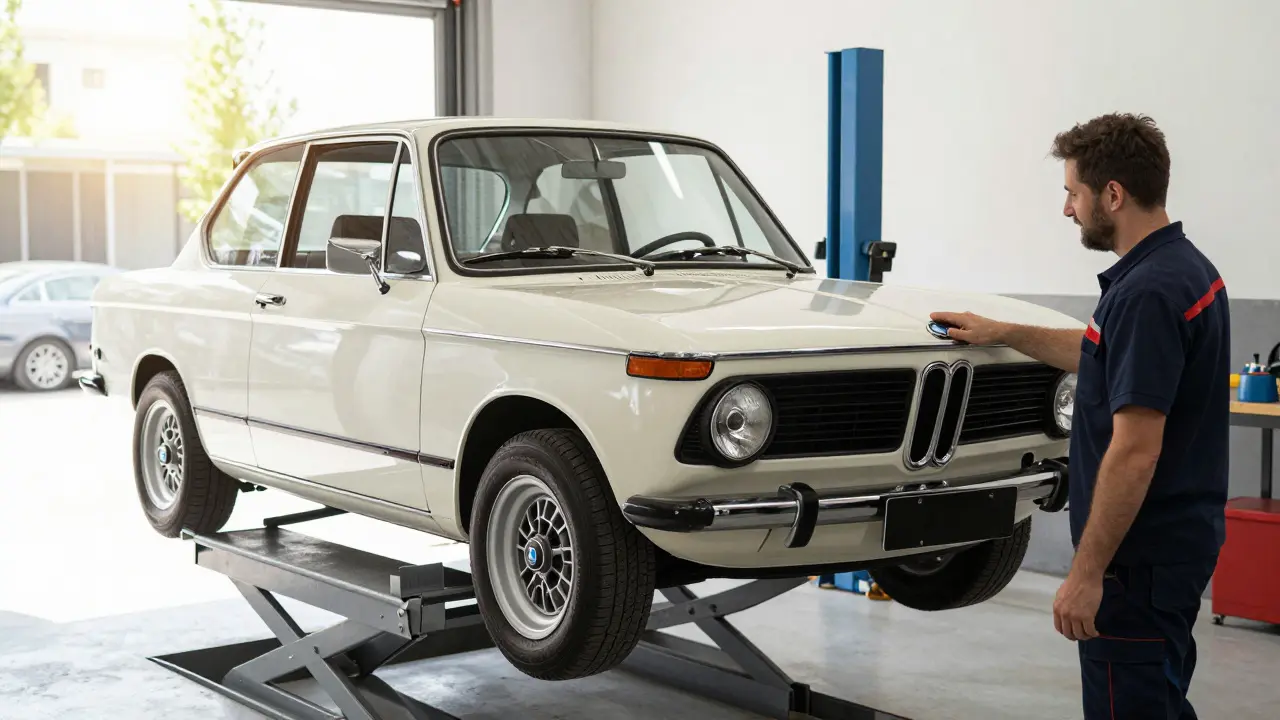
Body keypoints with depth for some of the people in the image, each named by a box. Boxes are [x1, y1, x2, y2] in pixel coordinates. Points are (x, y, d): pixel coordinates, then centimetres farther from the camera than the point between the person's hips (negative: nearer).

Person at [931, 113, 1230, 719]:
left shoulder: (1147, 292, -23)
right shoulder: (1185, 266, 9)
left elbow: (1135, 451, -26)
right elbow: (1107, 359, 26)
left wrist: (1086, 573, -22)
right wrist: (1002, 334, 29)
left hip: (1140, 554, -10)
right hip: (1176, 540, 10)